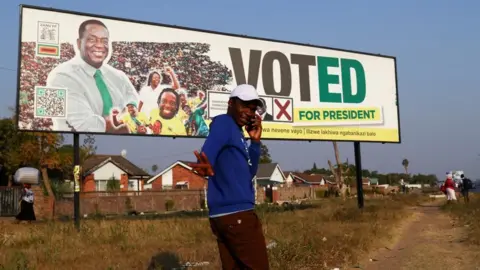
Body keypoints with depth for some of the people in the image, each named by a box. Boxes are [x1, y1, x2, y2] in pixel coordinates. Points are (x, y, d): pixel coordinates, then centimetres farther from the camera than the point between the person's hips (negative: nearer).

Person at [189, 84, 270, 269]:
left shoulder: (236, 131, 21)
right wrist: (206, 166, -48)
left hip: (225, 214, 9)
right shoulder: (223, 123, -6)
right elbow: (207, 155, -25)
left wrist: (255, 141, 8)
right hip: (237, 213, -9)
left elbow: (248, 172, 20)